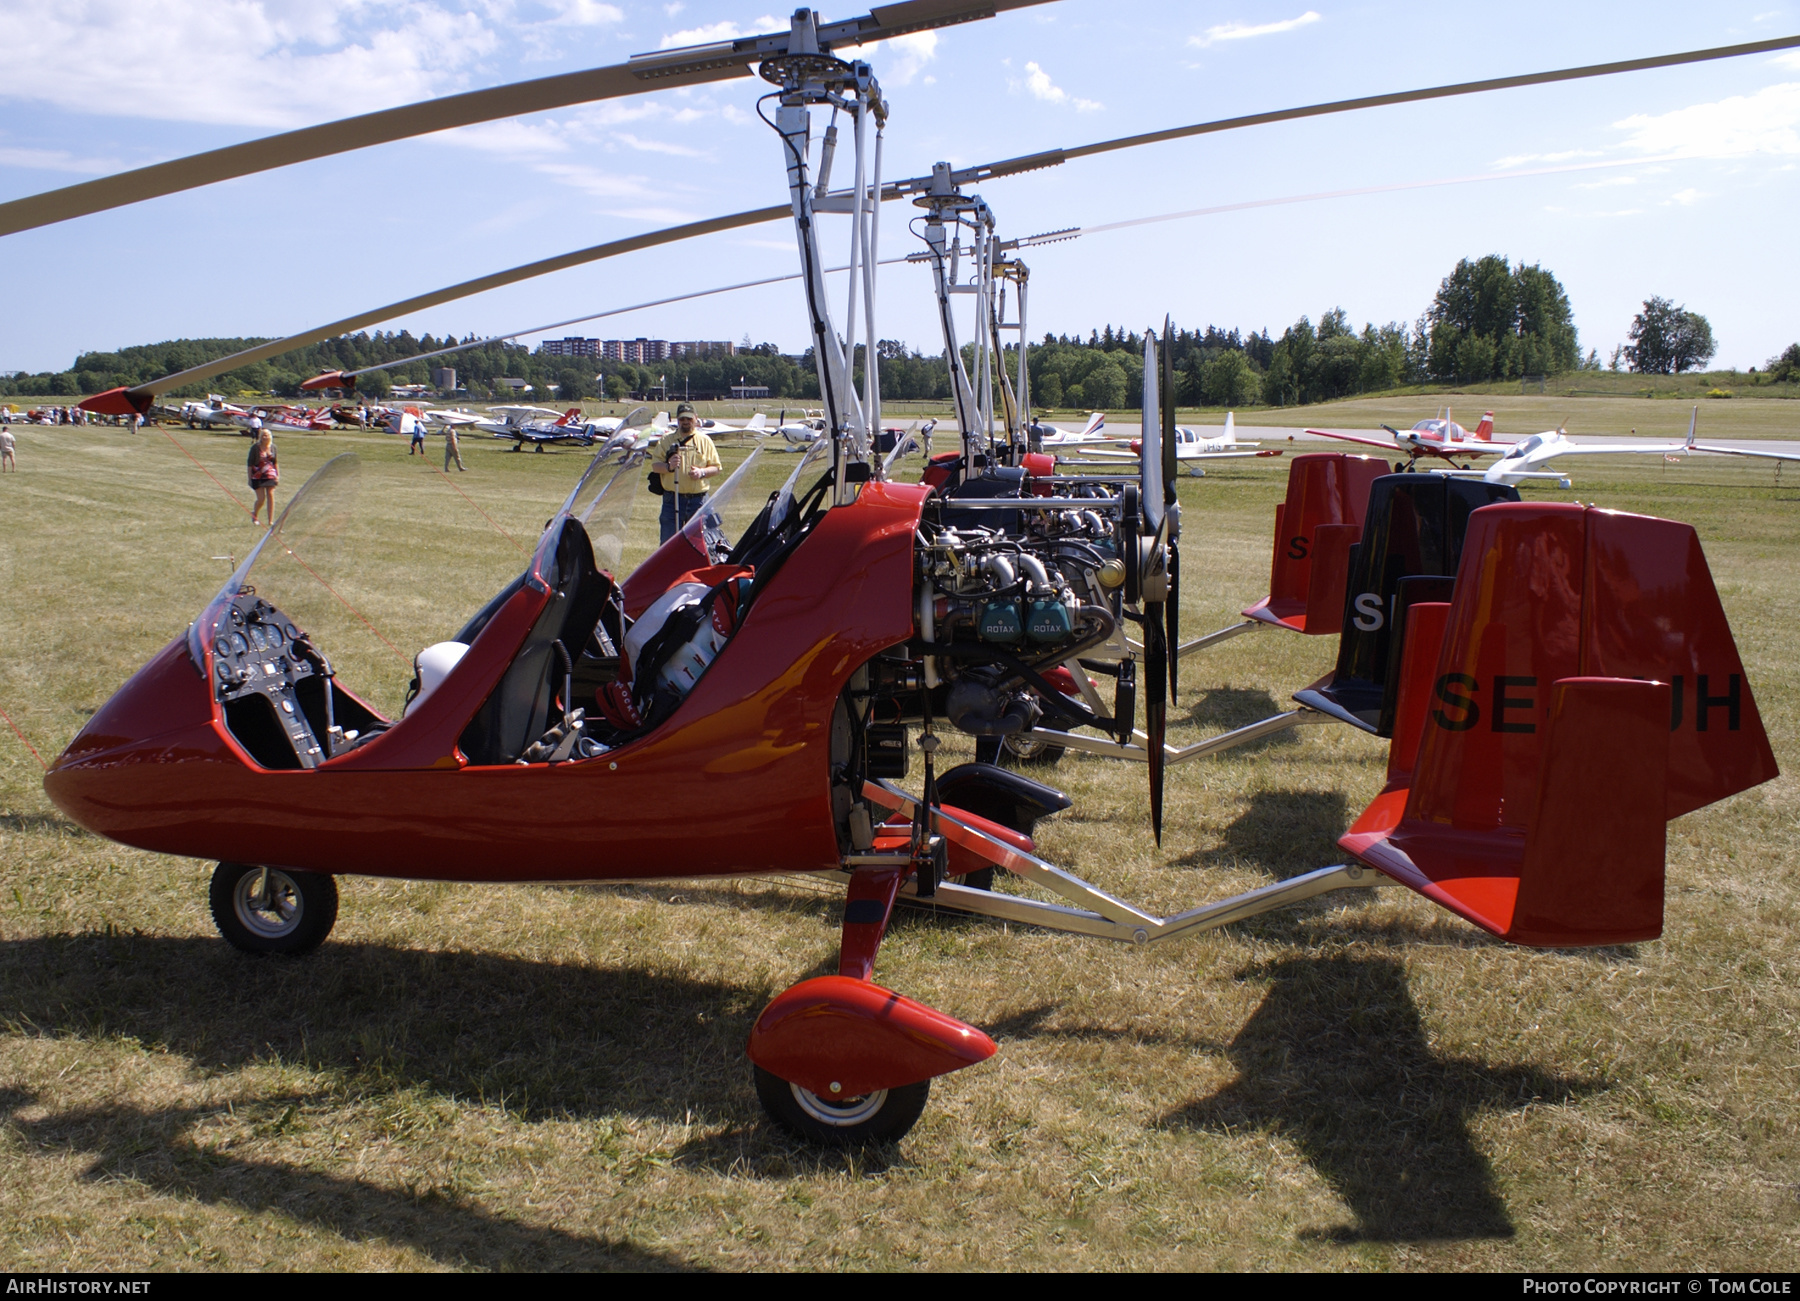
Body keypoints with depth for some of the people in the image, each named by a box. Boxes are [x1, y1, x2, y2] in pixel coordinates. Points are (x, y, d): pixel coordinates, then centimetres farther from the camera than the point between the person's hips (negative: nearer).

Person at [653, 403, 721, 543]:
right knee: (668, 541, -1)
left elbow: (716, 468, 9)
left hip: (698, 499, 1)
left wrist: (702, 472, -11)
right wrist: (669, 466, -17)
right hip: (672, 499, -1)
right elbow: (654, 466, 4)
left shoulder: (705, 441, 10)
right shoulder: (666, 440, 7)